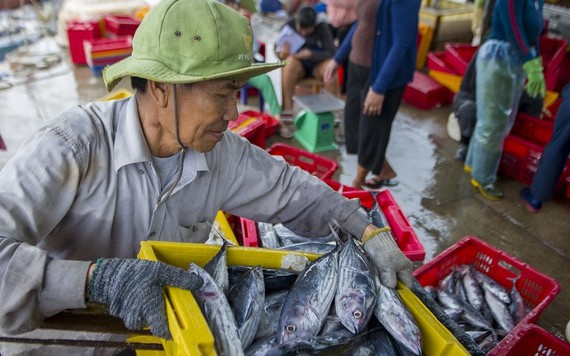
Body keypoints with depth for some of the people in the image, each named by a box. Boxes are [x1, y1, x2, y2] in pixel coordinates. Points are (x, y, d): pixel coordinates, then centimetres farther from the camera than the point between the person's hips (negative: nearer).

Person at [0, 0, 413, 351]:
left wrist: (368, 232, -9)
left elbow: (293, 191, -1)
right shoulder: (72, 145, -27)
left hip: (166, 328, 2)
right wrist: (97, 279, -46)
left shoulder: (223, 152, -12)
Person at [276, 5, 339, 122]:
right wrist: (283, 52, -33)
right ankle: (287, 109, -34)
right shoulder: (289, 25, -10)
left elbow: (332, 53, -18)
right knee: (291, 61, -34)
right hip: (298, 65, 0)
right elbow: (280, 52, -8)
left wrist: (312, 54, -34)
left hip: (317, 64, 0)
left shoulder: (322, 27, -12)